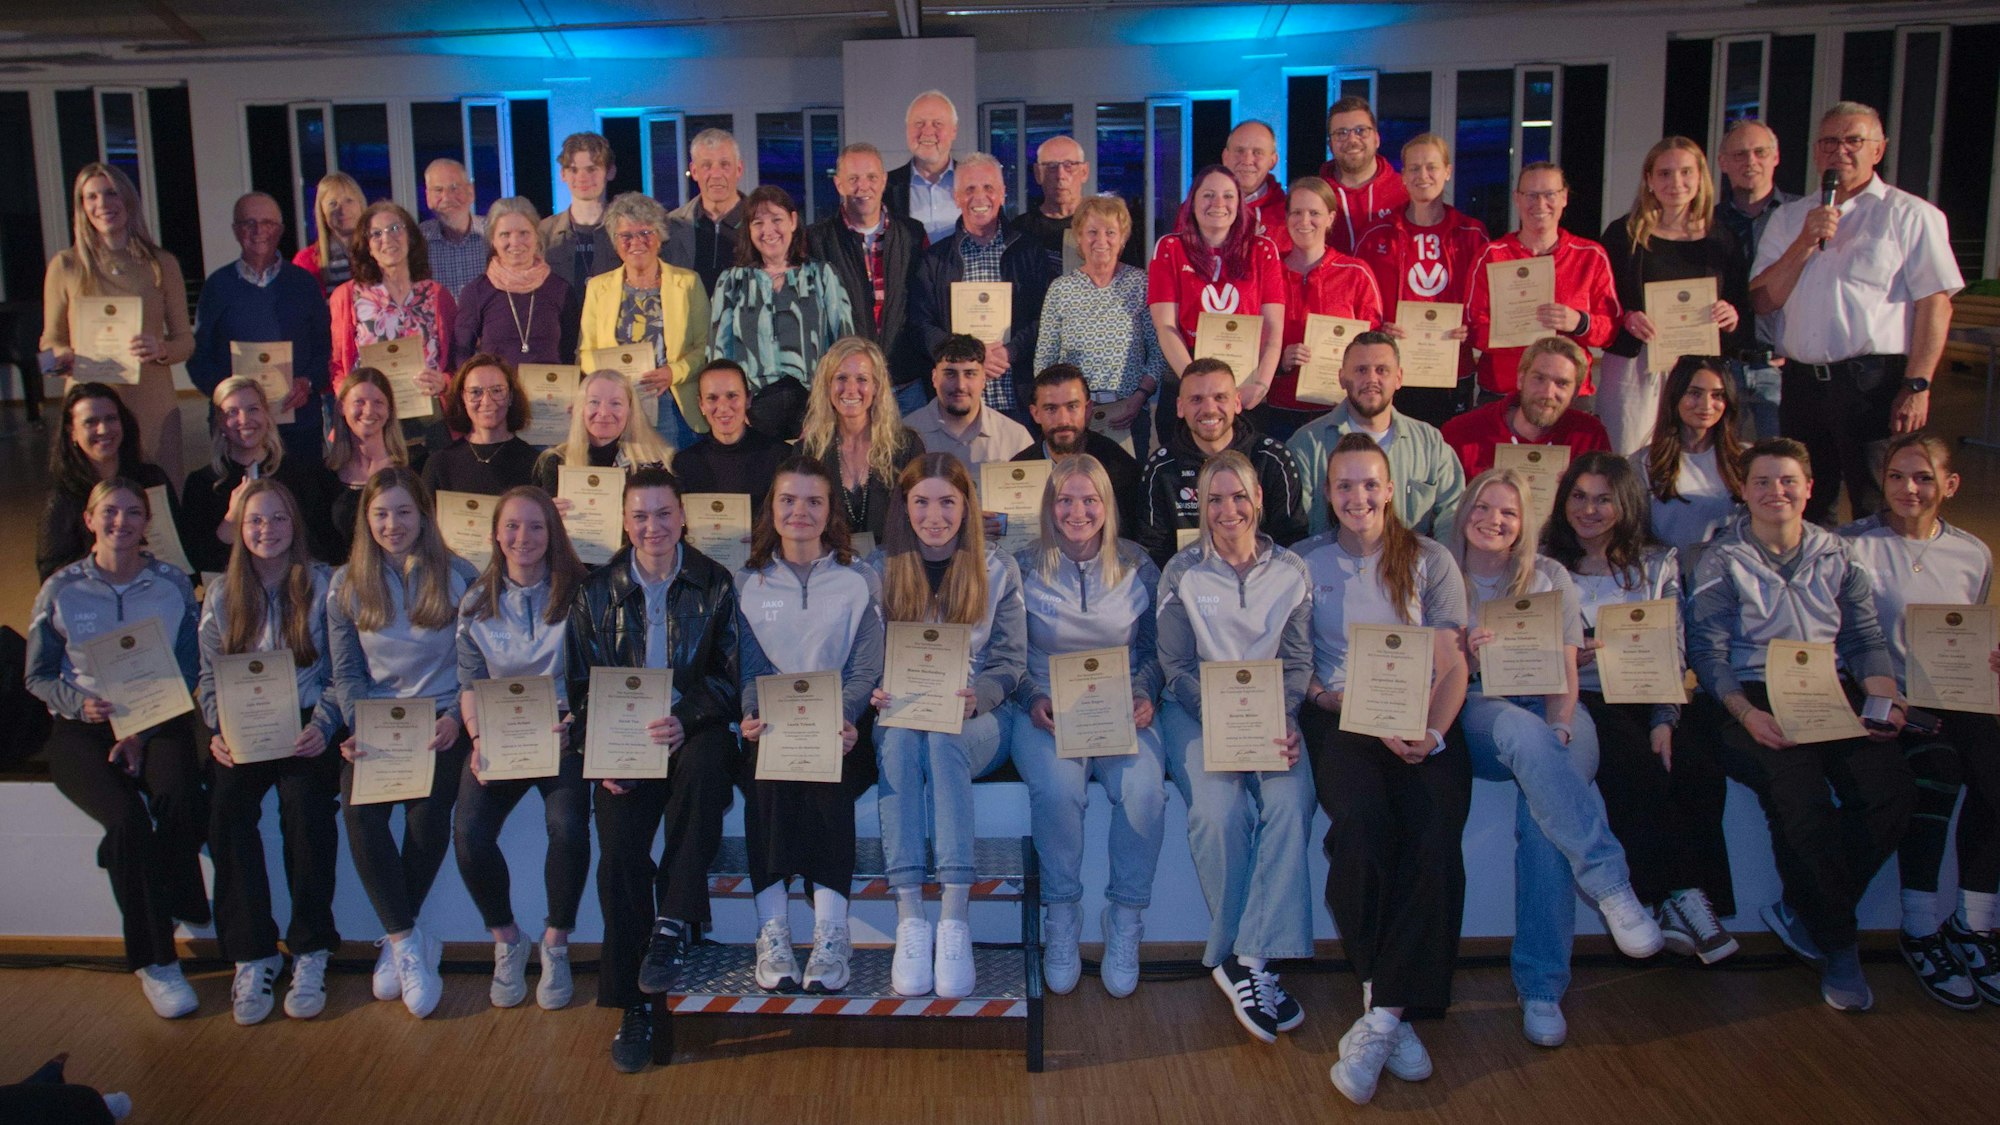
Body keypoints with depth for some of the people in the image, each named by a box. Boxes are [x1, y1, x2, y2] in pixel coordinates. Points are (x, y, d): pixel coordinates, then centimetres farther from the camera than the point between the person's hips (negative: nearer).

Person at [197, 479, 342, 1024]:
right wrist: (219, 731, -7)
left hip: (306, 725, -2)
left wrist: (322, 725, -16)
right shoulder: (222, 595, 13)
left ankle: (310, 952, -18)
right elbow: (210, 677, 11)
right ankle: (251, 955, -17)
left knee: (305, 804, -31)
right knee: (227, 806, -27)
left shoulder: (322, 584, 4)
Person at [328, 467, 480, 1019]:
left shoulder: (459, 577, 3)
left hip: (442, 719, -2)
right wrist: (359, 727, -8)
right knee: (358, 810, -26)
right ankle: (411, 943, -17)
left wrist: (455, 719, -12)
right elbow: (346, 672, 8)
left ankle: (397, 942, -8)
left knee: (427, 811, -28)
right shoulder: (346, 584, 9)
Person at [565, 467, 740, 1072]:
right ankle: (633, 1004, -10)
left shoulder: (716, 585, 7)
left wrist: (685, 721, -18)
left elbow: (728, 677, 1)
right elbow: (583, 687, 11)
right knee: (619, 845, -23)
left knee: (704, 764, -37)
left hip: (695, 731, -1)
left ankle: (673, 926, -27)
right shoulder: (598, 592, 12)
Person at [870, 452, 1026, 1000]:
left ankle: (955, 919, -40)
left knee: (943, 740, -36)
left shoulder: (997, 568, 8)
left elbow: (1011, 662, 4)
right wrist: (878, 693, -15)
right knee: (899, 741, -35)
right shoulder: (880, 569, 10)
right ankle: (909, 918, -38)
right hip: (901, 714, 1)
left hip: (977, 717, -1)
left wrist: (976, 696, -17)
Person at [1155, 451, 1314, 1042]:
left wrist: (1282, 722, -15)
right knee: (1219, 809, -29)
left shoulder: (1291, 572, 9)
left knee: (1291, 801, -29)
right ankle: (1249, 963, -14)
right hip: (1196, 711, -1)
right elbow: (1177, 668, -1)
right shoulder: (1181, 573, 4)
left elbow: (1298, 662, 5)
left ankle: (1246, 958, -26)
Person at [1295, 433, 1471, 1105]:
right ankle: (1391, 1009, -18)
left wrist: (1432, 734, -12)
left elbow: (1453, 667, 8)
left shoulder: (1430, 561, 14)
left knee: (1436, 824, -30)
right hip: (1337, 719, -1)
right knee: (1361, 817, -32)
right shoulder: (1305, 562, 13)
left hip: (1420, 724, 1)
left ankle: (1381, 1016, -25)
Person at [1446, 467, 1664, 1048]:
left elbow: (1566, 671, 10)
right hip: (1474, 713, -1)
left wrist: (1560, 726, -9)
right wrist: (1464, 652, -13)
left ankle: (1541, 986, -28)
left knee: (1543, 809, -30)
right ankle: (1612, 886, -39)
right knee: (1521, 731, -38)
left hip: (1548, 713, 1)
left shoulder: (1550, 577, 17)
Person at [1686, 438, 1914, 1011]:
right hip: (1754, 699, -4)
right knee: (1802, 799, -29)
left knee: (1892, 792, -22)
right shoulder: (1722, 560, 4)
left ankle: (1805, 913, -3)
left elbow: (1866, 639, 15)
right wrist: (1748, 715, -19)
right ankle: (1837, 944, -8)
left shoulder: (1839, 556, 17)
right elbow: (1707, 651, -4)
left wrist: (1885, 698, -4)